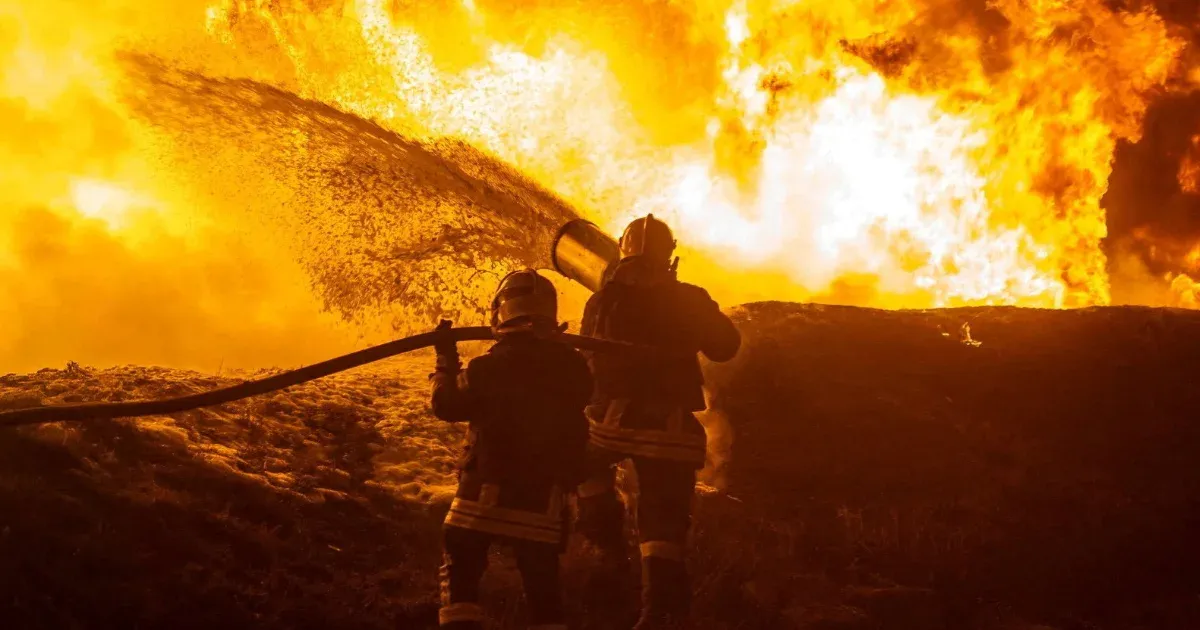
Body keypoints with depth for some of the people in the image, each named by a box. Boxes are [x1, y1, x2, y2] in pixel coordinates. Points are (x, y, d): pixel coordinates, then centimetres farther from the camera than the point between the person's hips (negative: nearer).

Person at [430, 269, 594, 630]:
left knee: (460, 575, 13)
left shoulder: (488, 368, -13)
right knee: (543, 587, 12)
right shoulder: (573, 368, -4)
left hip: (485, 494, -2)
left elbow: (447, 406, 2)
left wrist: (446, 361, 15)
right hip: (543, 499, 2)